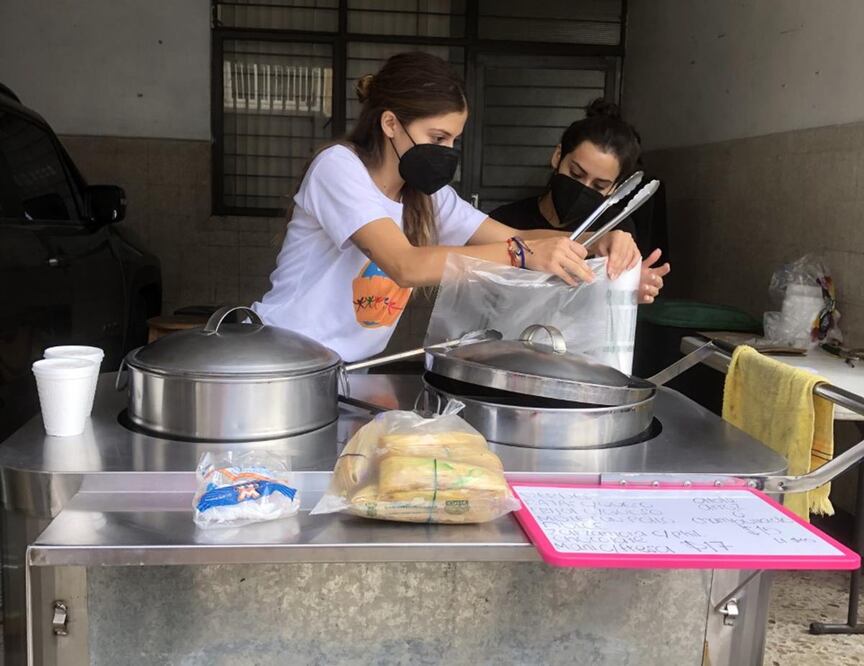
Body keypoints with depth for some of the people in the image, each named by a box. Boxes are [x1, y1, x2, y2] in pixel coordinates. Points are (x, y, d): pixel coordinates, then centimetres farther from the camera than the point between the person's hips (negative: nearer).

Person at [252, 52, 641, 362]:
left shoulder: (427, 194, 4)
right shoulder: (338, 168, -16)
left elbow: (516, 237, 0)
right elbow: (406, 266, -29)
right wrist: (525, 253, -34)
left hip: (350, 370, 6)